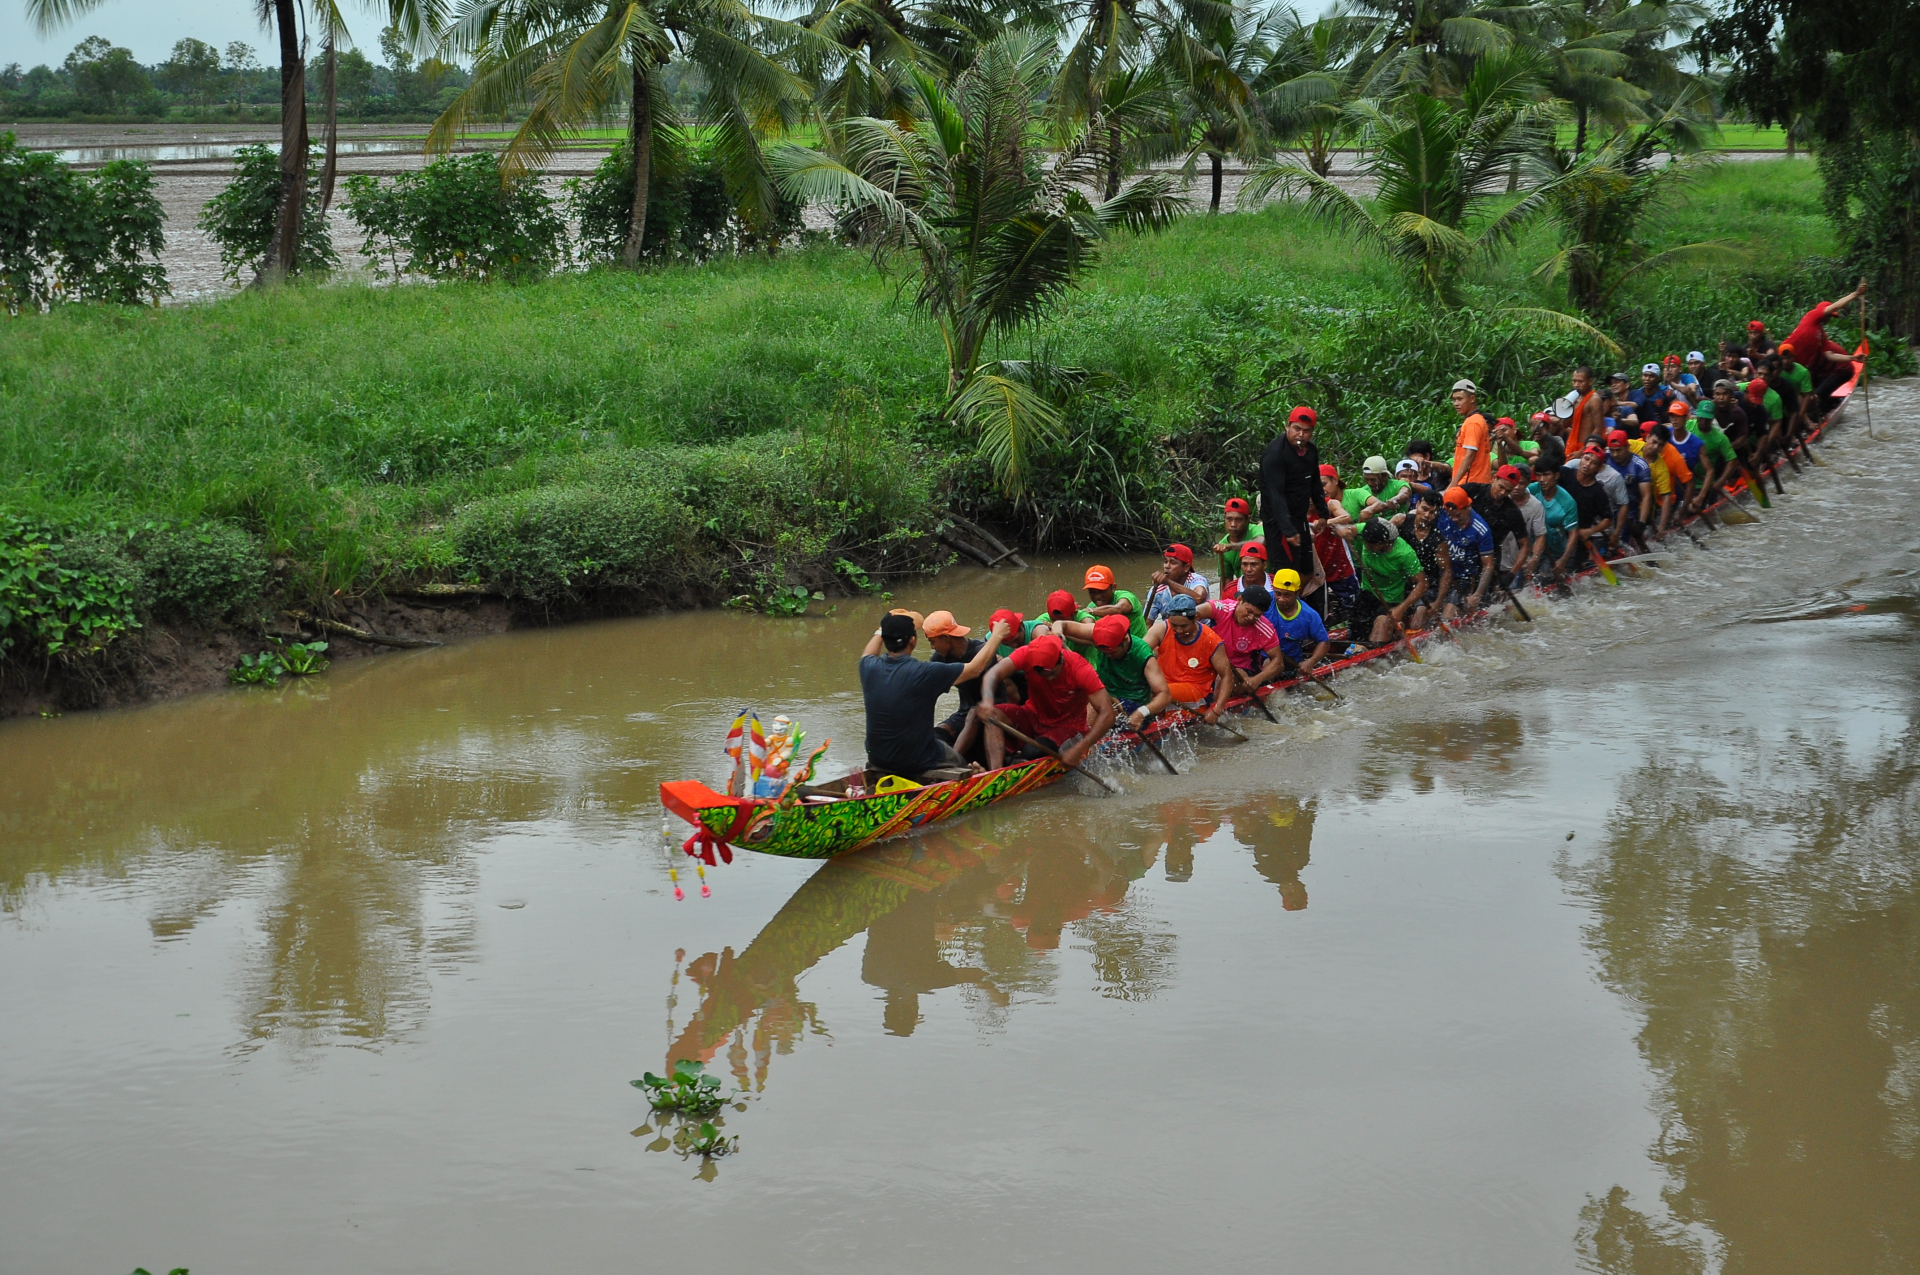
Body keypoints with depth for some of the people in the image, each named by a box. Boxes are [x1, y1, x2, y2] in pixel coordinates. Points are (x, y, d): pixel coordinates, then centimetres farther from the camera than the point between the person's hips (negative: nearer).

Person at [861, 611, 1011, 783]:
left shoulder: (869, 668, -9)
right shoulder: (925, 673, -23)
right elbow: (975, 668, -10)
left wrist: (883, 629, 33)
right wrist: (996, 636, 3)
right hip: (917, 761, -5)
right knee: (963, 765, 21)